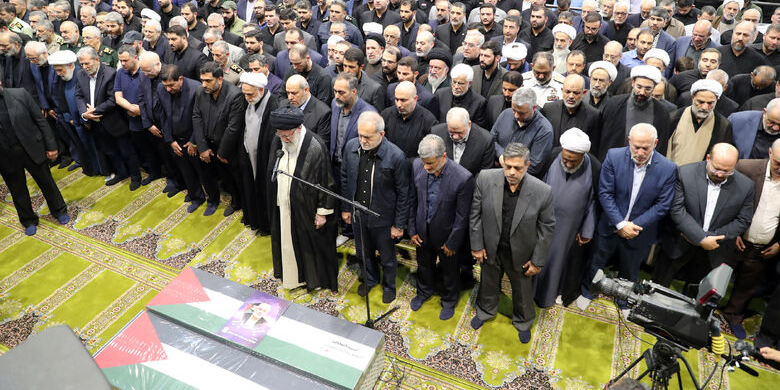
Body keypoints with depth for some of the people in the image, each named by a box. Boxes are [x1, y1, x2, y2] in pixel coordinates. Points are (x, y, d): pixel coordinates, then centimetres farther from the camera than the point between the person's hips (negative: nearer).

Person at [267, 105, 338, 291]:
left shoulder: (315, 148, -25)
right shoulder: (277, 142, -6)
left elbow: (327, 183, -17)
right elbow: (270, 175, 9)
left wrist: (322, 212, -13)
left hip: (306, 210, -6)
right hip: (282, 208, 6)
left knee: (312, 243, 14)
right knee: (287, 241, 22)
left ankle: (316, 278, 38)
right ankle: (292, 274, 46)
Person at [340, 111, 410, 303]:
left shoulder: (396, 156, -26)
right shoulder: (351, 146, -12)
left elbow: (403, 193, -16)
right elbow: (345, 178, 3)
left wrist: (399, 224, -11)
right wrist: (345, 208, 8)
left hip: (383, 218, -4)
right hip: (357, 214, 4)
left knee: (387, 257, 19)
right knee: (363, 253, 26)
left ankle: (389, 286, 48)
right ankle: (370, 279, 56)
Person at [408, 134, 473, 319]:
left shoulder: (463, 178, -32)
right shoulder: (417, 165, -19)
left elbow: (462, 216, -19)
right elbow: (412, 199, -4)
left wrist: (452, 243, -11)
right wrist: (412, 229, 1)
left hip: (446, 234, -3)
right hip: (423, 231, 4)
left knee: (450, 270, 23)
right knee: (424, 264, 29)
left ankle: (449, 301, 52)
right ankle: (424, 292, 59)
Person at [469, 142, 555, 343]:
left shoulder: (542, 192, -26)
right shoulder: (485, 179, -22)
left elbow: (547, 228, -12)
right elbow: (475, 214, -8)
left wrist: (538, 261, -7)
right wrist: (476, 245, -4)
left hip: (520, 253, -1)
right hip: (491, 248, 1)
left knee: (523, 291, 24)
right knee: (488, 284, 28)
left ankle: (523, 322, 55)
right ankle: (485, 311, 59)